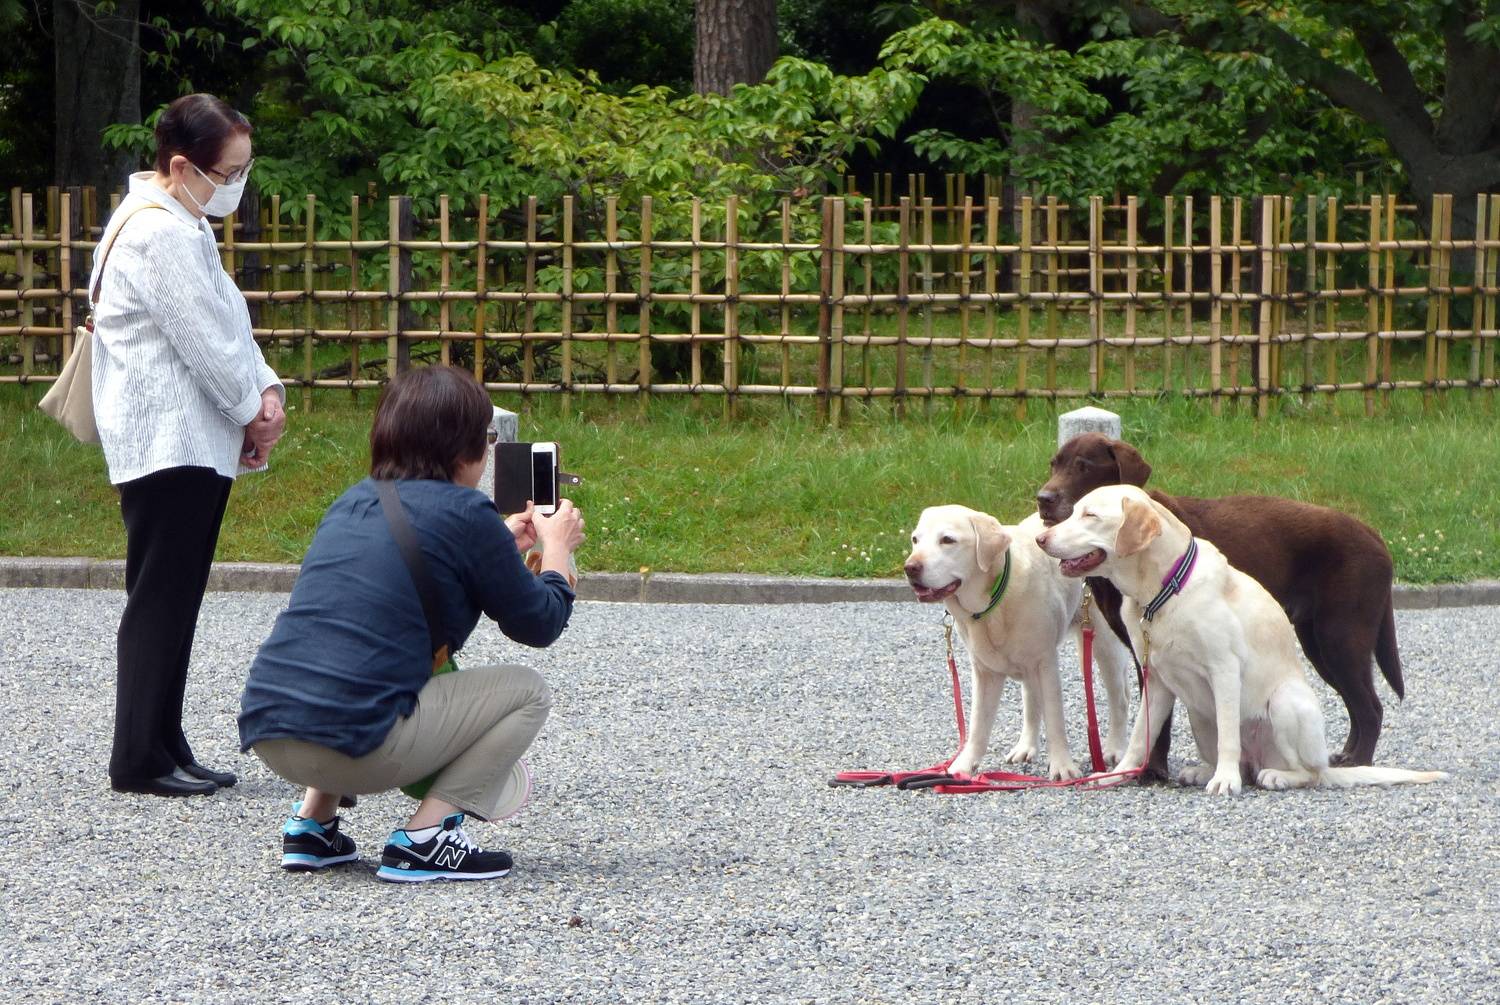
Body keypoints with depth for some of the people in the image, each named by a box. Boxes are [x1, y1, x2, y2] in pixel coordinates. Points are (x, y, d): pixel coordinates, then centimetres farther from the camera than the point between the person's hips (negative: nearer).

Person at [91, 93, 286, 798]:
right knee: (159, 601, -7)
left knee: (174, 604, 11)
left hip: (193, 442, 10)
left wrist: (266, 392, 2)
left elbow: (228, 325, 17)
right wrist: (254, 411, -5)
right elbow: (202, 338, -17)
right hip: (165, 443, -10)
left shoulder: (185, 225, 17)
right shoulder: (157, 235, -17)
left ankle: (163, 750, 15)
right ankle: (139, 760, -4)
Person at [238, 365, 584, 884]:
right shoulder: (466, 513, -2)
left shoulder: (352, 502, 18)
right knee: (528, 691, 9)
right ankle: (423, 837, -3)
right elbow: (539, 623, 8)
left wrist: (503, 546, 39)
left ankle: (312, 822, 21)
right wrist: (556, 547, 26)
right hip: (356, 741, -8)